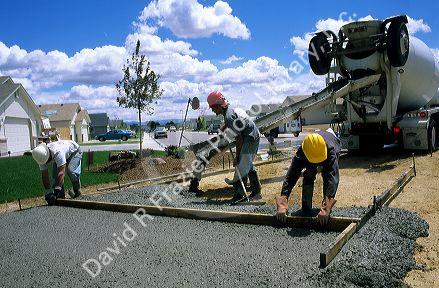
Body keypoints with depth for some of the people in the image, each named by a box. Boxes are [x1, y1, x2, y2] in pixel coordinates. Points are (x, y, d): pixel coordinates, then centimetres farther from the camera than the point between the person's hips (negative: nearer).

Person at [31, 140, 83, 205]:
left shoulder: (57, 152, -46)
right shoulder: (41, 157, -24)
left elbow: (61, 172, -49)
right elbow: (44, 176, -20)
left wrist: (57, 190, -52)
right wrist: (48, 192, -26)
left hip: (74, 151, -6)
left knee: (71, 171, -27)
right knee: (55, 174, -12)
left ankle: (77, 191, -7)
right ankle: (61, 195, -3)